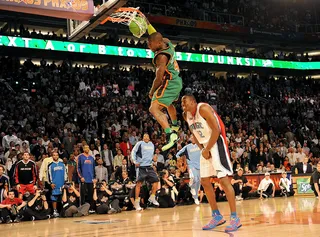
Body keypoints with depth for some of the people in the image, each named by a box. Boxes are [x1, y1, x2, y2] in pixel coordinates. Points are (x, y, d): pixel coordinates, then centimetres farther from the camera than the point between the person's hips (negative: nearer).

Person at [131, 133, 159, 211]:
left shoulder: (152, 144, 15)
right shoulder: (139, 143, -3)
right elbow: (133, 151, -6)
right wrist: (135, 161, -14)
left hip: (149, 166, 6)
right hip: (141, 166, -6)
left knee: (156, 180, 0)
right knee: (139, 183, -8)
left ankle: (152, 198, 16)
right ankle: (136, 202, -4)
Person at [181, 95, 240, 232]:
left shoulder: (203, 108, -18)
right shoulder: (186, 115, 7)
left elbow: (216, 130, -22)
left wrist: (207, 149, -17)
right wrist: (202, 149, 2)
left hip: (216, 144, -9)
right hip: (205, 147, 9)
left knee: (223, 179, -14)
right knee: (204, 182, 8)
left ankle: (235, 218, -10)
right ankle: (217, 216, 17)